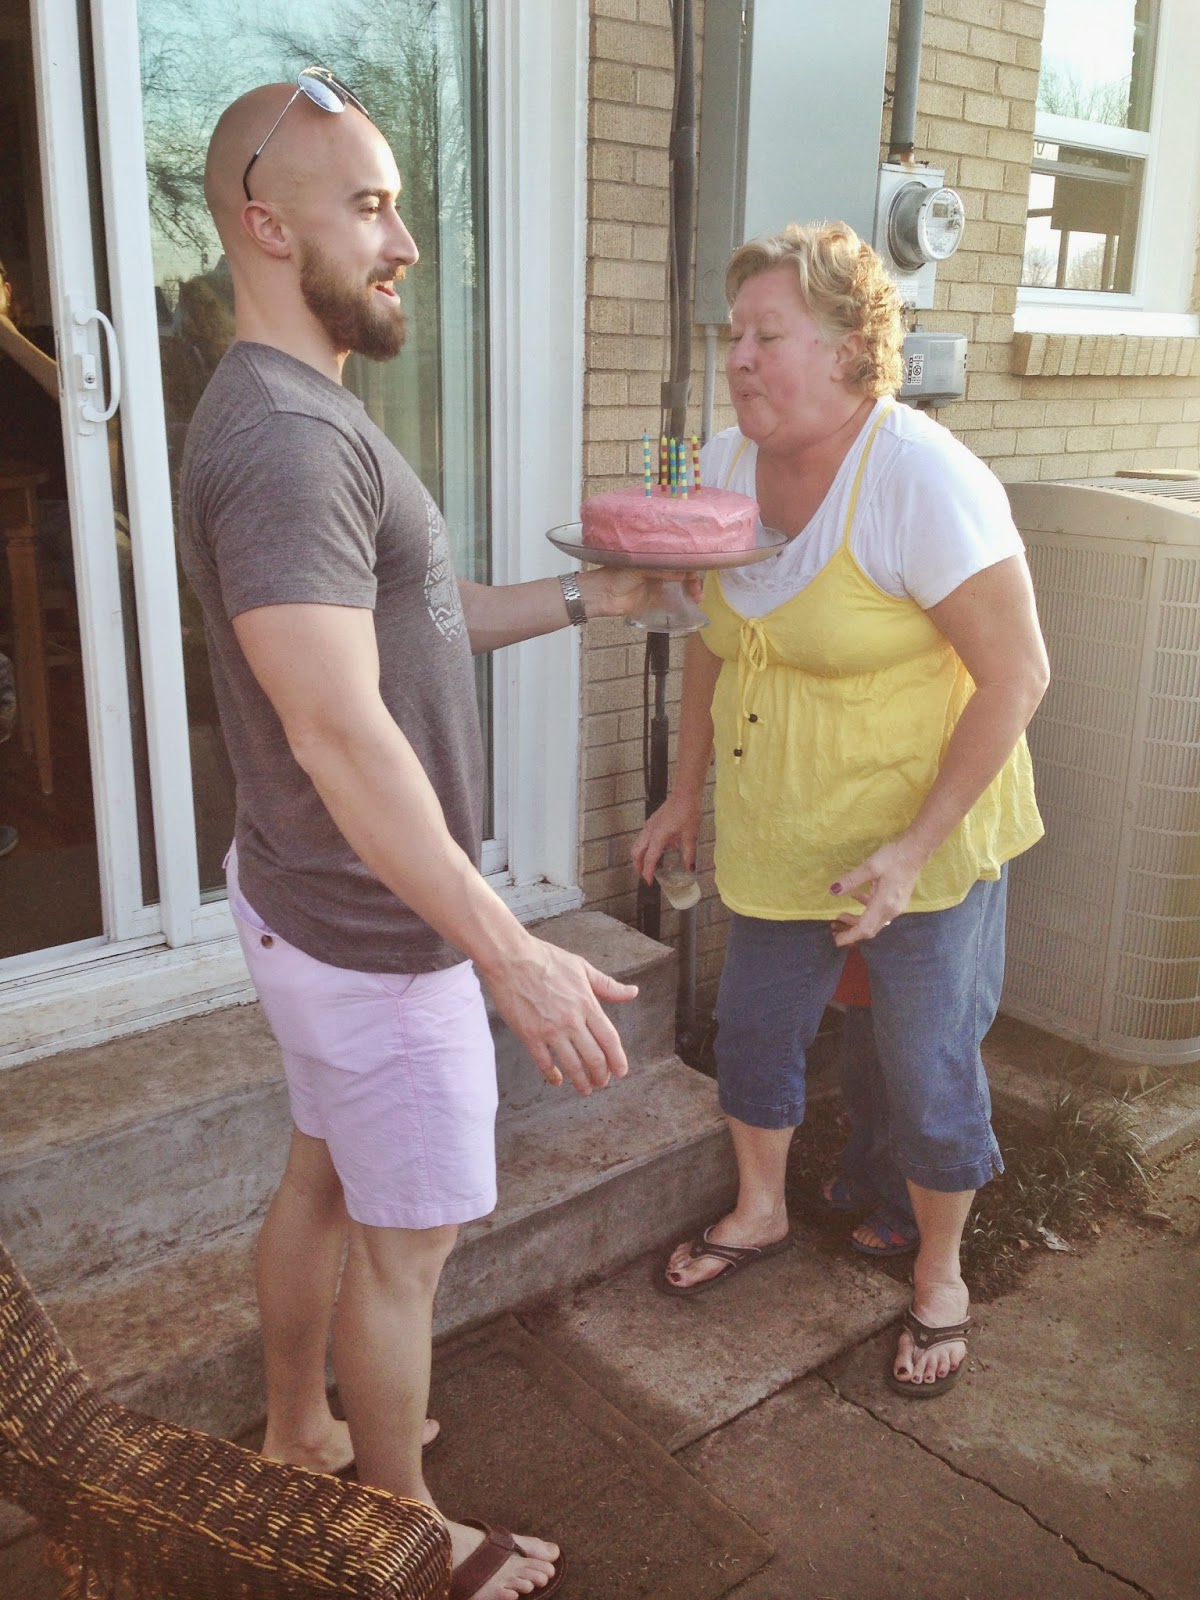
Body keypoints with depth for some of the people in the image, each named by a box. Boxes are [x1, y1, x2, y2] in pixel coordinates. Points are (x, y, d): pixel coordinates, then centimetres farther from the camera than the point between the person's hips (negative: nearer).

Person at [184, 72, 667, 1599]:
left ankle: (296, 1439, 45)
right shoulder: (282, 438, -24)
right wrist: (511, 955, -32)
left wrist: (585, 596, 11)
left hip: (316, 903, 10)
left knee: (321, 1178, 23)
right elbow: (340, 733, -32)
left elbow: (415, 618, 17)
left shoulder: (308, 415, 10)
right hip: (373, 930, -10)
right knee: (407, 1240, 8)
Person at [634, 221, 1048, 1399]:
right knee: (753, 1030, 19)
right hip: (774, 836, 6)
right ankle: (759, 1212, 46)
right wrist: (686, 788, 12)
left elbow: (1017, 676, -20)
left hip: (922, 838, -6)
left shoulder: (921, 480, -22)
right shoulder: (729, 463, -2)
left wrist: (914, 847, -23)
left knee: (928, 1074, 8)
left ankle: (939, 1277, 34)